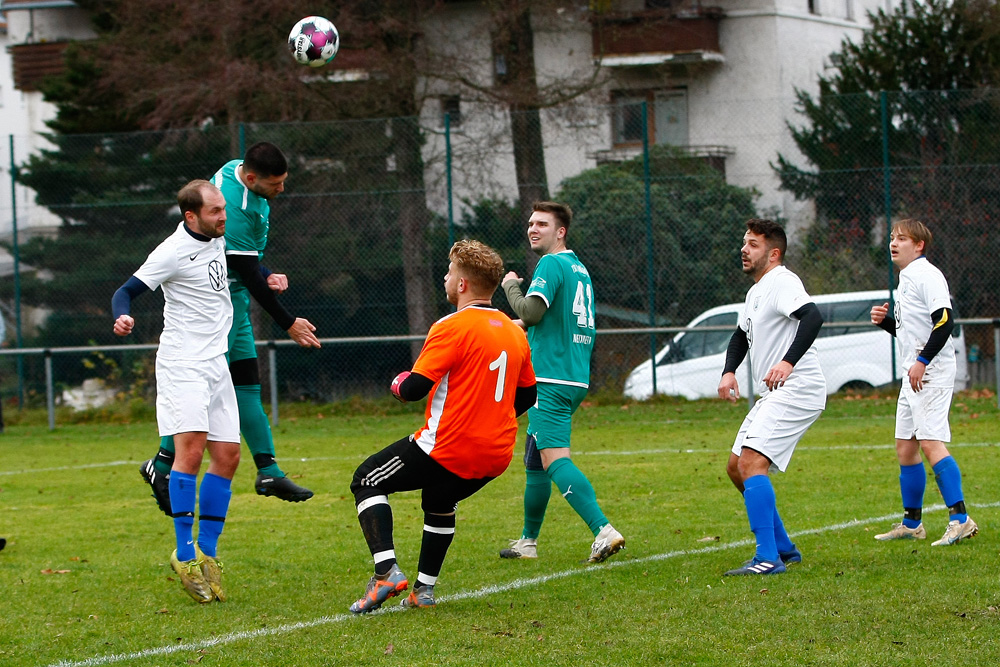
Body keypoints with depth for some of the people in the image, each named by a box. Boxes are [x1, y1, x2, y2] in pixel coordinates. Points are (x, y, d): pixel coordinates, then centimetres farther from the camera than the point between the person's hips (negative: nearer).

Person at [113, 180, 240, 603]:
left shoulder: (217, 237, 10)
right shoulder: (173, 252, -14)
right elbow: (127, 290, -15)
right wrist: (122, 317, -35)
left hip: (217, 362, 8)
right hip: (182, 364, -8)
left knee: (227, 455, 2)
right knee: (191, 448, -19)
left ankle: (207, 552, 10)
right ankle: (184, 554, -16)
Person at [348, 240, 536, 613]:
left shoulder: (452, 327, -15)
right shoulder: (514, 332, 8)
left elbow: (413, 389, -18)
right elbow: (526, 396, 17)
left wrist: (398, 383, 5)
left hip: (448, 449, -7)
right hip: (496, 456, 7)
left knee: (367, 482, 9)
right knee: (439, 501, 34)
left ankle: (386, 571, -6)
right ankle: (424, 589, 31)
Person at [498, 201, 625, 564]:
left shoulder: (551, 264, -10)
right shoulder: (579, 268, 19)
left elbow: (531, 312, -21)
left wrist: (512, 286, -3)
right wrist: (524, 326, 30)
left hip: (550, 380, -10)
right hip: (576, 379, 10)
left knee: (556, 459, -18)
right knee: (534, 459, 19)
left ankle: (603, 530, -31)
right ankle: (528, 541, 27)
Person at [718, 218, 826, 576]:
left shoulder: (781, 281, -12)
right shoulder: (755, 291, 20)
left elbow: (812, 316, -30)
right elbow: (741, 335, 34)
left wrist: (788, 362, -39)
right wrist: (729, 371, 15)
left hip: (796, 389, -11)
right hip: (772, 396, 11)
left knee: (751, 462, -22)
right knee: (736, 468, 13)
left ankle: (768, 558, -26)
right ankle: (783, 548, 20)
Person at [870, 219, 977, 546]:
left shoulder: (927, 275, -11)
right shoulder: (906, 279, 19)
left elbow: (945, 321, -22)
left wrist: (922, 362, -24)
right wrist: (885, 321, 9)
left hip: (932, 372, -10)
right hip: (913, 374, 10)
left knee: (931, 443, -19)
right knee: (905, 449, 12)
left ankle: (960, 519, -21)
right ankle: (911, 524, 21)